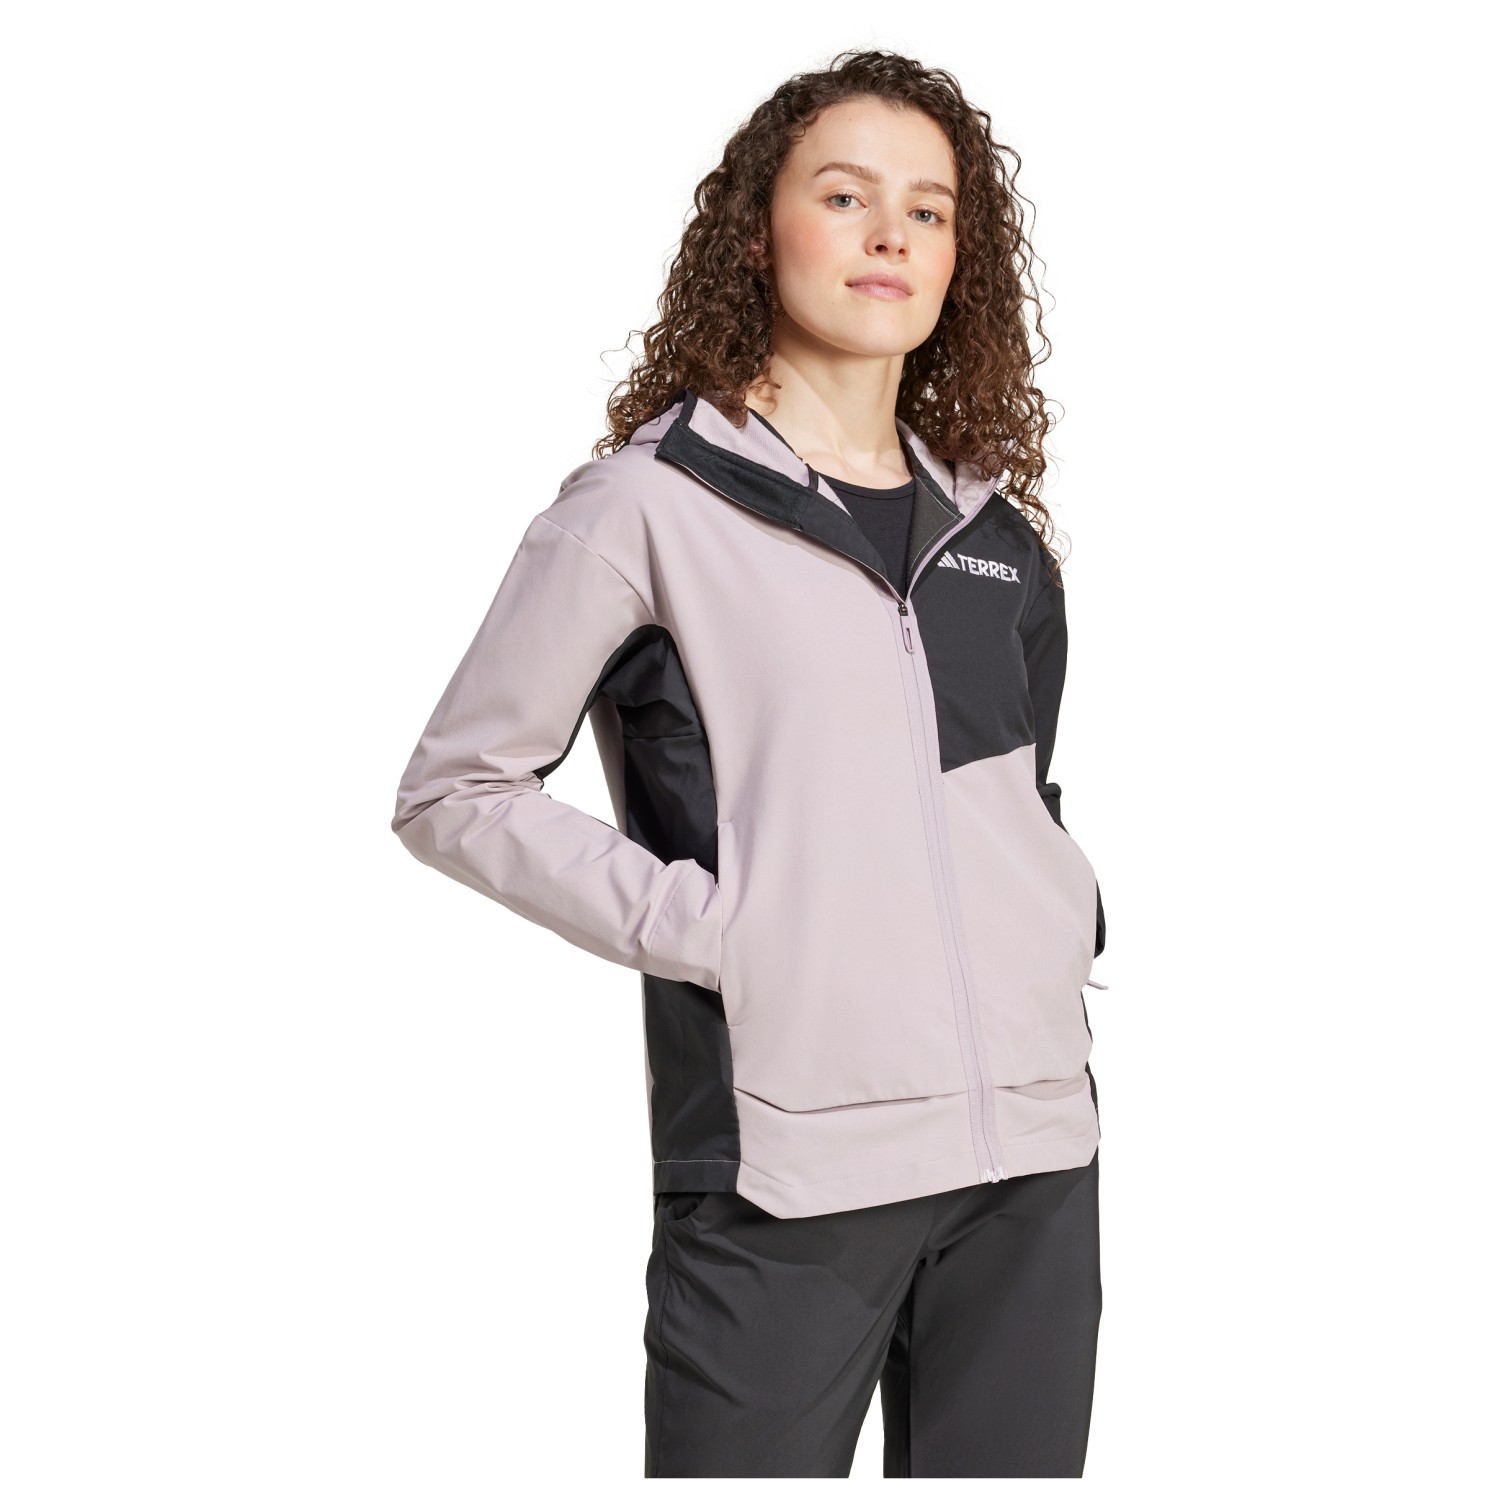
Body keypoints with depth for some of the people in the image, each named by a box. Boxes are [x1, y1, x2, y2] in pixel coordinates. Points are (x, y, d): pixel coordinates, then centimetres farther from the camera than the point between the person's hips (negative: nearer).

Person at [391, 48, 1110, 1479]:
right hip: (784, 1160, -5)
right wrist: (693, 927, -11)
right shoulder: (652, 501, -2)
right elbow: (453, 790, -1)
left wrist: (1070, 913, 10)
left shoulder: (997, 525, 14)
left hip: (1033, 1151, 6)